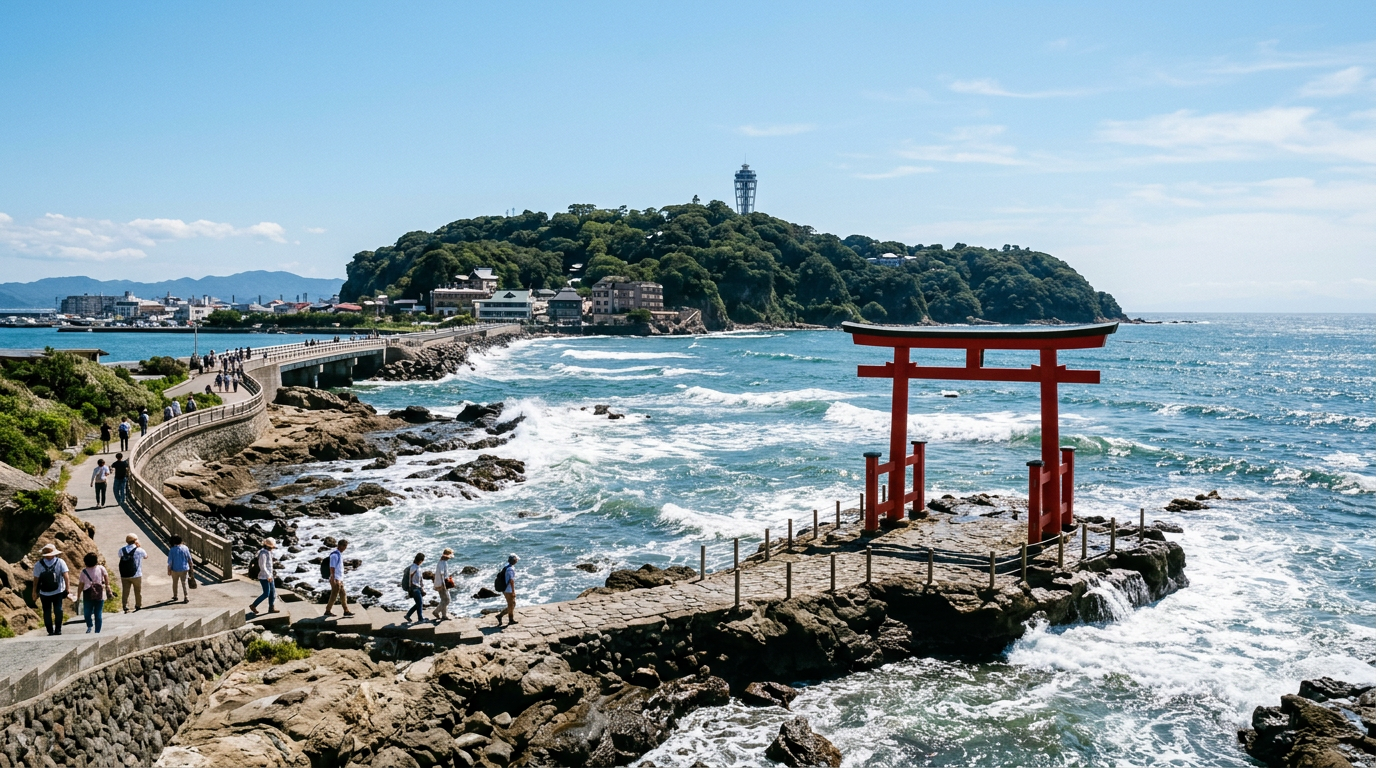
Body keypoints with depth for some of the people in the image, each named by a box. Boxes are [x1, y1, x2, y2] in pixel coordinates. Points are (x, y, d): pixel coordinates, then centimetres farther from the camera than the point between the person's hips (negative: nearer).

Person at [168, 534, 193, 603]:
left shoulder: (172, 550, -14)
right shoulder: (185, 548, -7)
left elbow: (170, 562, -13)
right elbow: (189, 559, -1)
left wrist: (169, 570, -1)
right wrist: (190, 566, 12)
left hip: (175, 570, -1)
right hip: (184, 569, 1)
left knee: (175, 583, 21)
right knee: (184, 583, 6)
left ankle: (175, 596, 32)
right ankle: (186, 597, -4)